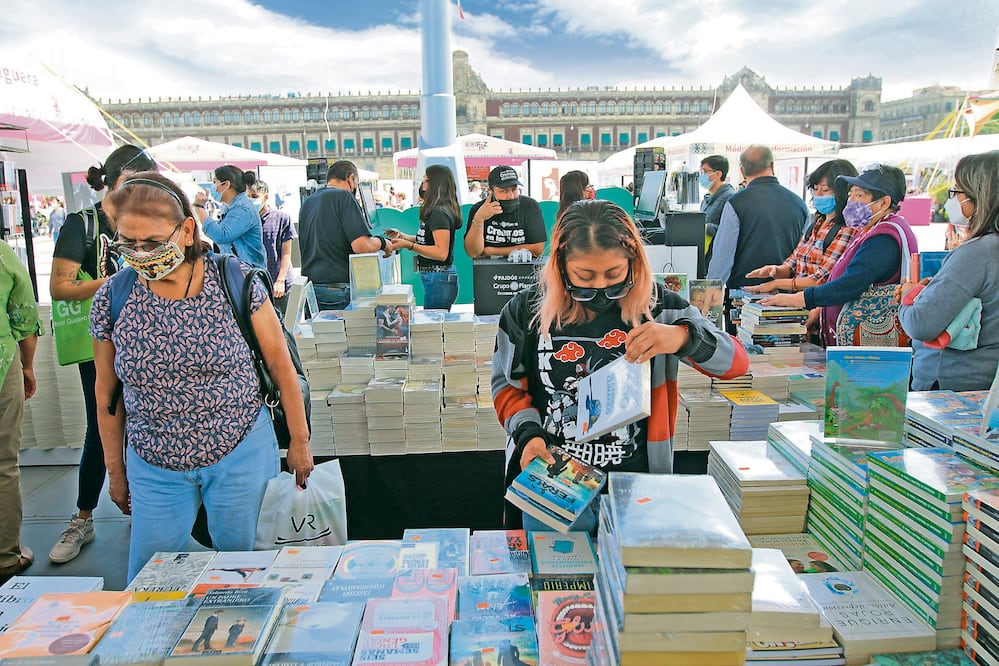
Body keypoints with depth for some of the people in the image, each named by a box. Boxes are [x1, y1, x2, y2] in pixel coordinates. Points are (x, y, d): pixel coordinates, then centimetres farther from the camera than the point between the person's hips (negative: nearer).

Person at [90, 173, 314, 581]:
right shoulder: (112, 298, -5)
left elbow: (281, 366, -5)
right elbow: (107, 392, 6)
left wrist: (299, 442, 0)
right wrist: (115, 471, 12)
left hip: (241, 457, -2)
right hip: (153, 468, 2)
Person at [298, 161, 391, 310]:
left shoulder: (306, 203, 15)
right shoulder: (344, 196, -7)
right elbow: (361, 246, -17)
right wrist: (382, 242, 3)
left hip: (309, 288, 7)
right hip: (338, 290, -7)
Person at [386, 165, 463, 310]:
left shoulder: (439, 212, -17)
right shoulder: (436, 210, 13)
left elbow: (441, 253, -22)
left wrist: (409, 245, -25)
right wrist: (402, 236, 13)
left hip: (438, 279, -10)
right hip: (433, 276, 10)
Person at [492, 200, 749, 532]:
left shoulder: (658, 306, -10)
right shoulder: (528, 310, -8)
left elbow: (736, 361, -11)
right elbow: (508, 382, 4)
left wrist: (684, 336, -31)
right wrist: (529, 433, -14)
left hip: (635, 487, 0)